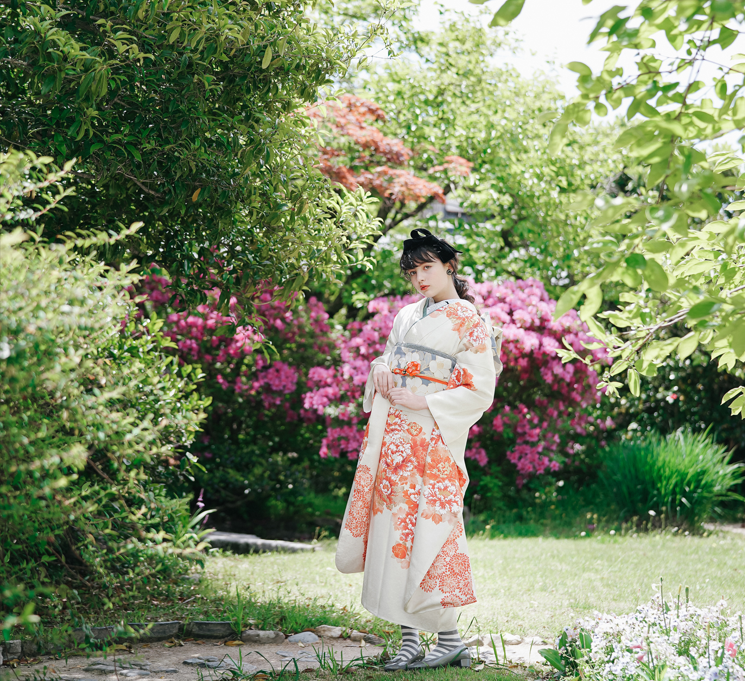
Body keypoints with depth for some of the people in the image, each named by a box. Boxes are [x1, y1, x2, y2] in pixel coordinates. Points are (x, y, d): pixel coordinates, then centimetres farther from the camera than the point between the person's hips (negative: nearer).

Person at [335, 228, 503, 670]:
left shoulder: (470, 322, -2)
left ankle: (450, 640, 0)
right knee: (393, 529, 2)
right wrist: (380, 370, 2)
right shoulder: (408, 316, 17)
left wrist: (422, 403, -14)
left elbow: (480, 392, -7)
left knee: (424, 535, -9)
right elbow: (388, 360, 26)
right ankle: (409, 640, 7)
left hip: (433, 439, -6)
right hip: (391, 435, 6)